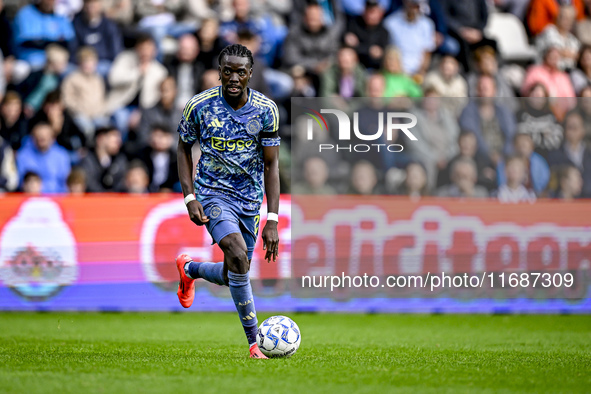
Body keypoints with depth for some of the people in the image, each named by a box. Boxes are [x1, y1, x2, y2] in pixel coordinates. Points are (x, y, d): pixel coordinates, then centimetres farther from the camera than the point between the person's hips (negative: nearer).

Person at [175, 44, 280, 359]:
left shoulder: (265, 110, -8)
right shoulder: (199, 106, -12)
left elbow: (271, 164, -2)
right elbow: (184, 148, 4)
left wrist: (272, 220, -7)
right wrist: (189, 198, -8)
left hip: (250, 200, 3)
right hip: (213, 193, -3)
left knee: (232, 276, 10)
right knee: (238, 256, -27)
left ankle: (189, 269, 45)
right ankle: (255, 341, -19)